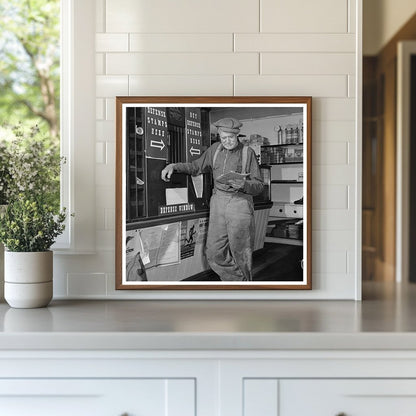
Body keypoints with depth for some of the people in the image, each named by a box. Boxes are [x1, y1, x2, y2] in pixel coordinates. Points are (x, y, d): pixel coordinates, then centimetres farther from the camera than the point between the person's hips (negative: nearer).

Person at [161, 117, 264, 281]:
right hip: (218, 202, 4)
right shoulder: (215, 149, 13)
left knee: (240, 252, 0)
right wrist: (173, 166, 8)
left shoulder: (248, 152, 1)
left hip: (240, 202, -4)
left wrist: (243, 184, -21)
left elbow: (259, 185, 0)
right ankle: (236, 280, 18)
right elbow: (196, 166, 23)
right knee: (215, 253, 0)